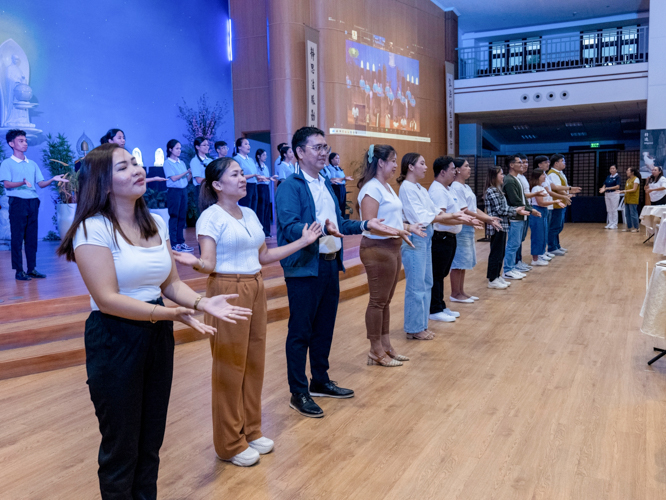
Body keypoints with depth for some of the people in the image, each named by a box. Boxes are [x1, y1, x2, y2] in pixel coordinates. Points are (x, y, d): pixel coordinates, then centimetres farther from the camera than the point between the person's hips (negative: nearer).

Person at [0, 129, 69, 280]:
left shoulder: (32, 164, 17)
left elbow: (41, 183, 14)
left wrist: (53, 179, -4)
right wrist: (23, 183, -27)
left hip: (33, 201, 5)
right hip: (17, 201, -5)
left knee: (32, 236, 6)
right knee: (17, 237, -3)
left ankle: (32, 269, 11)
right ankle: (19, 271, 0)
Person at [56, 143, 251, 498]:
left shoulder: (156, 223, 7)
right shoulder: (93, 229, -14)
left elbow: (171, 283, 8)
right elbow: (107, 299, -21)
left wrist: (203, 303, -11)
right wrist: (170, 313, -29)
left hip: (158, 336, 6)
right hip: (114, 341, -6)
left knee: (151, 441, 16)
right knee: (121, 446, 10)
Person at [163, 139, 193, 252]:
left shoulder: (182, 163, 14)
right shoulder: (168, 163, -3)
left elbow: (187, 179, 11)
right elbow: (173, 178, -13)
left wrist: (191, 173, -8)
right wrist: (187, 172, -16)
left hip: (183, 190, 6)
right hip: (173, 191, -6)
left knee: (182, 216, 7)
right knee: (174, 217, -3)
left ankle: (181, 242, 14)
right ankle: (173, 244, 0)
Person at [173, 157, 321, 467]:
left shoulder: (250, 214, 13)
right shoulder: (210, 216, -9)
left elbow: (264, 256, 14)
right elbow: (209, 264, -15)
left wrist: (303, 241, 15)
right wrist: (194, 263, -38)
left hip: (255, 289, 7)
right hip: (227, 291, -7)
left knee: (254, 362, 12)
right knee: (229, 367, 1)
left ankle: (251, 431, 27)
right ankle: (230, 444, 15)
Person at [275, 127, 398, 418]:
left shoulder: (326, 184, 16)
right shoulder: (290, 187, -11)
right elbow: (290, 228, -23)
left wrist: (365, 225, 9)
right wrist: (322, 228, -38)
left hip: (330, 265, 8)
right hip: (305, 269, -8)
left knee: (324, 327, 17)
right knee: (300, 331, 2)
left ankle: (320, 382, 33)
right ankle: (298, 393, 14)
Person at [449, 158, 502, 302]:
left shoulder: (466, 187, 16)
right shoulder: (456, 187, -14)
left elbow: (474, 208, 15)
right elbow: (464, 211, -19)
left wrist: (489, 218, 2)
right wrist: (486, 219, -16)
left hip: (469, 228, 10)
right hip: (461, 229, -10)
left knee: (464, 263, 14)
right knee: (459, 262, -3)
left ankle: (461, 291, 22)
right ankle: (455, 294, 5)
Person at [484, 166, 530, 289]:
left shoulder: (497, 190, 15)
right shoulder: (491, 191, -15)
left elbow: (504, 207, 16)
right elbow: (499, 210, -17)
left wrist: (516, 210, 4)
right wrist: (515, 211, -10)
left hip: (502, 226, 10)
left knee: (500, 252, 14)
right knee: (496, 253, -4)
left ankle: (497, 276, 22)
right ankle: (492, 280, 3)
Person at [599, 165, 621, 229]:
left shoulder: (617, 177, -6)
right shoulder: (608, 177, 13)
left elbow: (617, 186, -14)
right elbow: (604, 185, 9)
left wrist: (607, 188, -19)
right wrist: (603, 188, -14)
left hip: (614, 194, -6)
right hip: (607, 194, 6)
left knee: (614, 210, -3)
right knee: (609, 210, 9)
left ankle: (614, 224, 2)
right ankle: (610, 223, 15)